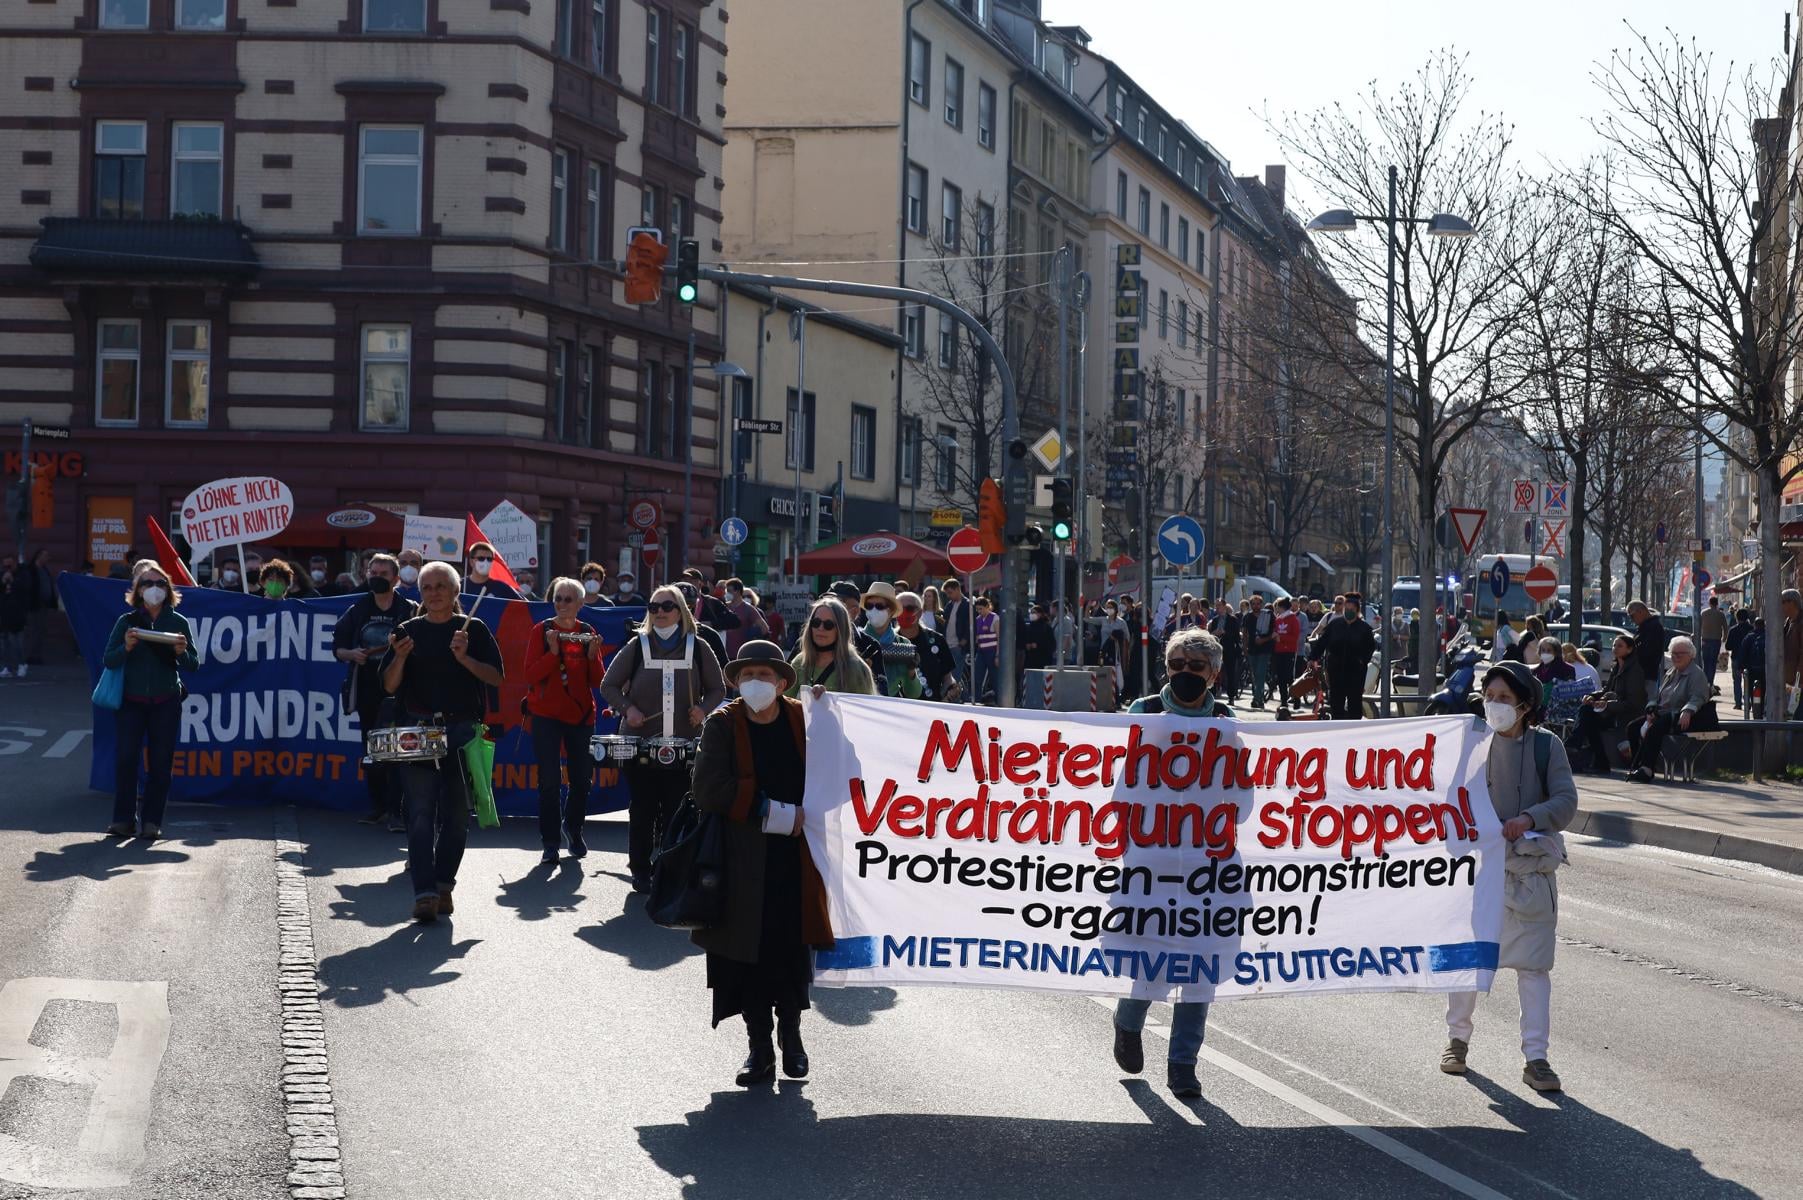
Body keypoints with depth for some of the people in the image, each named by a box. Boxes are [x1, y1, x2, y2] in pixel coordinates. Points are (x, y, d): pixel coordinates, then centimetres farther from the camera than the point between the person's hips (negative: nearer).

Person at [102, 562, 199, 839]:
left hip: (165, 702, 0)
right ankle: (123, 819, 0)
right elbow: (107, 660, -2)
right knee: (125, 757, -8)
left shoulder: (179, 623, 3)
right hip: (130, 701, 0)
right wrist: (126, 647, -20)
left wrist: (182, 653, -18)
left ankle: (152, 821, 7)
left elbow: (194, 666, 3)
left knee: (160, 762, 0)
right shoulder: (127, 621, 3)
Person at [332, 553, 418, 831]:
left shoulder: (411, 611, 1)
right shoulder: (357, 611, 12)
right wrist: (352, 654, -6)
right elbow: (337, 647, 14)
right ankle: (377, 806, 21)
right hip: (367, 690, 5)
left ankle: (396, 811, -12)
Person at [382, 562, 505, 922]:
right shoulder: (408, 631, 9)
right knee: (420, 813, -8)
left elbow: (495, 677, -1)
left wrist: (464, 658, -16)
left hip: (462, 732, 0)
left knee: (456, 813, 5)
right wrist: (400, 658, -14)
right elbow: (389, 686, 5)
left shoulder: (473, 629, 7)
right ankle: (424, 892, -13)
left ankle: (444, 885, 18)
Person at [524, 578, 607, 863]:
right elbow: (531, 675, -9)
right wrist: (553, 651, -21)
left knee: (582, 779, 6)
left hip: (581, 714, 3)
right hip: (546, 714, -2)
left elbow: (597, 681, 3)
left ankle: (573, 829, 30)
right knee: (550, 782, -6)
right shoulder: (542, 631, -1)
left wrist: (593, 655, -14)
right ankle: (550, 843, 2)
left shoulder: (588, 633, 6)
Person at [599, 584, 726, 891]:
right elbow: (609, 685, 7)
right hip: (640, 742, 0)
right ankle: (640, 871, 13)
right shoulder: (637, 646, 3)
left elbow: (717, 688, 11)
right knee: (642, 810, 4)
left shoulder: (697, 647, 4)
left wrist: (704, 709, -8)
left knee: (675, 811, 3)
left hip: (683, 746, 1)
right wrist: (626, 708, -9)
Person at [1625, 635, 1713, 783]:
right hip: (1662, 714, 9)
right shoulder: (1669, 673, 23)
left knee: (1655, 727, -35)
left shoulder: (1696, 674, -3)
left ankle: (1645, 769, -38)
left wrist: (1687, 711, -37)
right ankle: (1640, 767, -16)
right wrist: (1651, 710, 1)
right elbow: (1657, 696, 22)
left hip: (1680, 718, -9)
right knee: (1633, 727, -10)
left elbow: (1698, 697, -18)